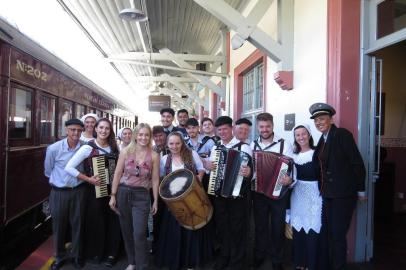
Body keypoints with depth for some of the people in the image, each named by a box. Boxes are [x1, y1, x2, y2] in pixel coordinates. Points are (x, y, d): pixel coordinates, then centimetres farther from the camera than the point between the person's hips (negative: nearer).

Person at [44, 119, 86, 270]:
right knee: (59, 226, 12)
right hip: (59, 192, 0)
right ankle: (59, 257, 32)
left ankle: (77, 256, 31)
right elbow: (48, 171, 6)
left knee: (77, 224, 11)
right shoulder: (54, 148, -12)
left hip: (78, 191, 1)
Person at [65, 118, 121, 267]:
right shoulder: (88, 148, -11)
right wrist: (88, 179, -19)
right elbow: (69, 168, -17)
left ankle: (111, 253, 27)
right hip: (94, 191, -3)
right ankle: (94, 253, 30)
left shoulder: (114, 147, 2)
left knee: (113, 221, 9)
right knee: (96, 222, 8)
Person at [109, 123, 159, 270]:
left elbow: (155, 179, -1)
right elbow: (117, 174, 1)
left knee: (139, 234, -7)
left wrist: (155, 201, 1)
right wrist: (113, 195, 0)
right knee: (126, 231, 14)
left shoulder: (154, 156, -5)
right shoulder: (126, 151, -3)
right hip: (123, 193, 2)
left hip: (142, 196, -2)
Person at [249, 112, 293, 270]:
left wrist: (290, 179, -32)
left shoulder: (284, 144, -8)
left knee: (278, 227, 10)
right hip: (258, 192, 3)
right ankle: (259, 256, 35)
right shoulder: (253, 145, 3)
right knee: (260, 225, 16)